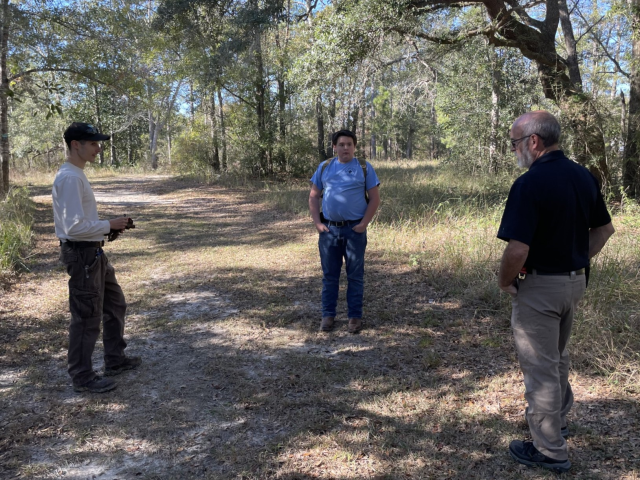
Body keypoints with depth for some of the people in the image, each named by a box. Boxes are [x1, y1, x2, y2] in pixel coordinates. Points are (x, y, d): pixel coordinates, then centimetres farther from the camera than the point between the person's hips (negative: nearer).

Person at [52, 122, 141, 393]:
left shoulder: (77, 175, 13)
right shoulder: (69, 178, -20)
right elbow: (74, 227, -26)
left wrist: (108, 228, 8)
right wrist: (109, 225, -16)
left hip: (93, 252, 11)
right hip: (81, 254, -11)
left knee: (115, 305, 20)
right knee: (87, 317, 0)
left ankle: (115, 360, 34)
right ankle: (82, 377, 14)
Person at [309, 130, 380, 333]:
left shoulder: (364, 168, 1)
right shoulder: (324, 167, 8)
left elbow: (375, 198, 0)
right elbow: (313, 197, 9)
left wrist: (363, 224, -9)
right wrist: (317, 223, -1)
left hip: (355, 229, -2)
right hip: (329, 229, 2)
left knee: (355, 275, 4)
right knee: (329, 274, 8)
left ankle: (355, 316, 14)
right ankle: (328, 315, 18)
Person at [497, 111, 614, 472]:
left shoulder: (530, 183, -23)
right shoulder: (584, 177, 3)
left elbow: (517, 249, -28)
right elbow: (604, 228, 12)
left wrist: (505, 281, -10)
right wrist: (579, 261, 14)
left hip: (540, 286, -8)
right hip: (576, 281, 9)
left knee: (540, 366, 6)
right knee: (558, 355, 27)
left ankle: (550, 451, 19)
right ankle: (558, 419, 46)